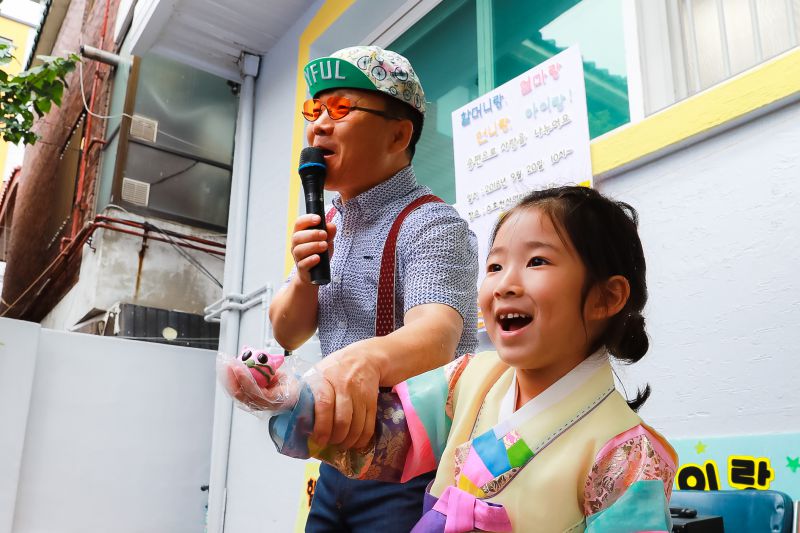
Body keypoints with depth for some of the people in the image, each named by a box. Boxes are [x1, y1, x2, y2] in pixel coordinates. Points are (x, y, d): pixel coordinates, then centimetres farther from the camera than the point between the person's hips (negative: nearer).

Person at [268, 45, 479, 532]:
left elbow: (435, 335, -34)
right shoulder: (331, 225, 6)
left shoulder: (430, 224, -17)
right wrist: (305, 277, -13)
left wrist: (365, 358, -55)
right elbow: (288, 334, 7)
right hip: (339, 464, 7)